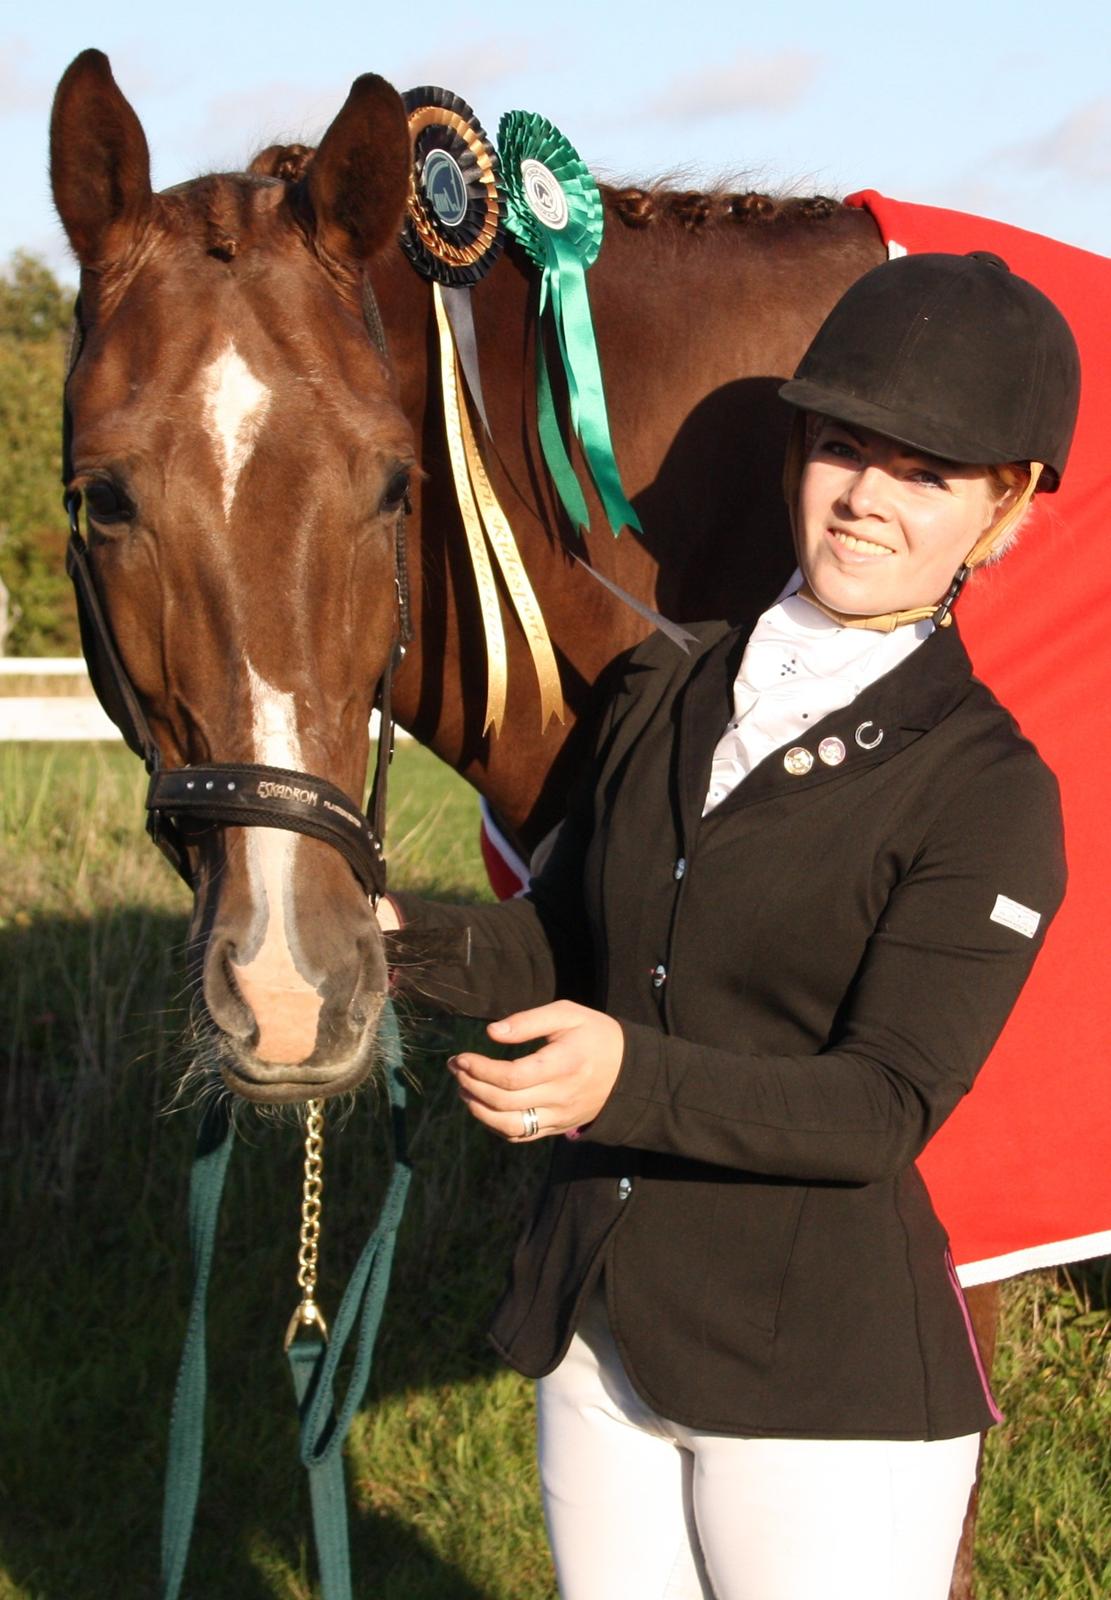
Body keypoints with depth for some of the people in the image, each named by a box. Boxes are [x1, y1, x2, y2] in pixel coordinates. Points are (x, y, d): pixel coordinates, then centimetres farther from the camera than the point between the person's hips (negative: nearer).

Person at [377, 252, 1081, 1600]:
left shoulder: (989, 791, -13)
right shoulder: (665, 692, 6)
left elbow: (884, 1106, -19)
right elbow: (562, 943, 14)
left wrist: (627, 1076, -33)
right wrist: (392, 931, -6)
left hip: (824, 1390, -6)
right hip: (597, 1336, 6)